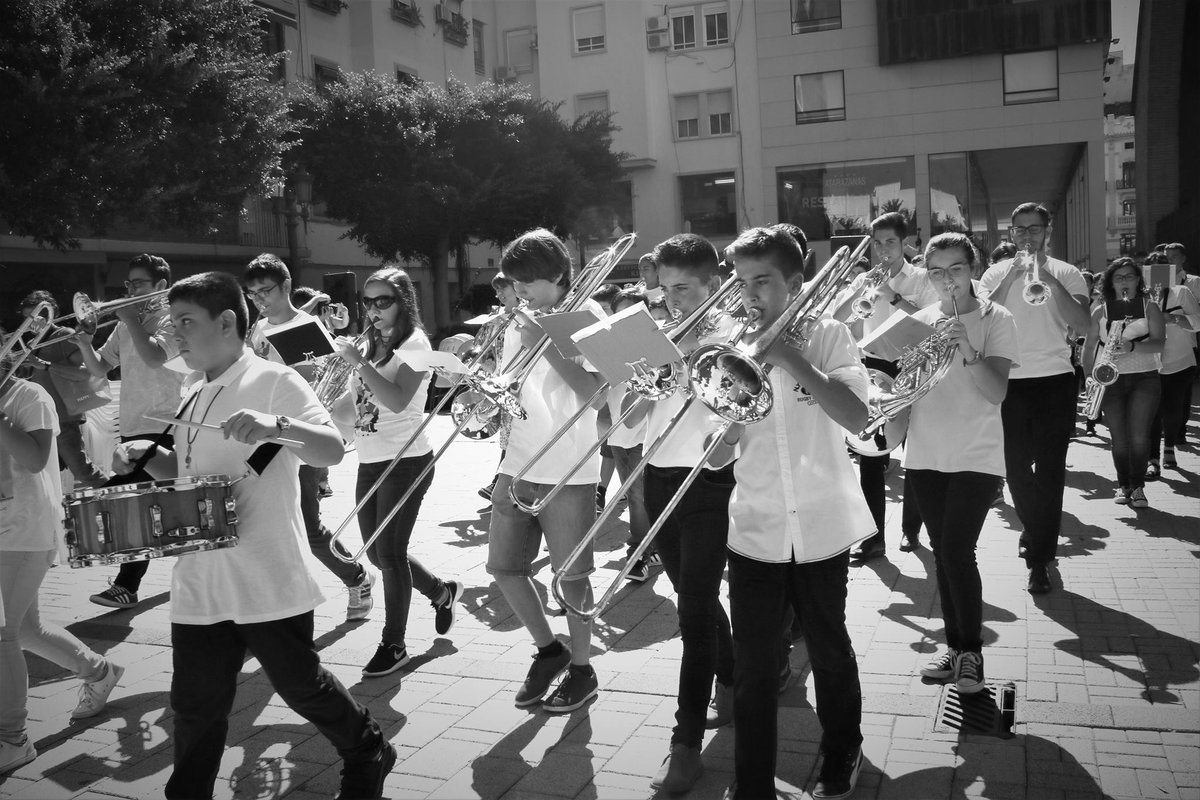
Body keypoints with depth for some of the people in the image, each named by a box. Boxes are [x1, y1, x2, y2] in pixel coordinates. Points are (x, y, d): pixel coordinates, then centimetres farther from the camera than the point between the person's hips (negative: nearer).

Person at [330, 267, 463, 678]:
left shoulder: (414, 343, -10)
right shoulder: (372, 343, 11)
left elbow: (396, 400, -26)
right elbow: (351, 405, 13)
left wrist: (357, 360, -26)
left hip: (406, 461, -8)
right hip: (370, 462, 8)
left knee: (389, 552, -4)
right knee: (379, 553, 13)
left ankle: (394, 645, 11)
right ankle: (443, 591, 36)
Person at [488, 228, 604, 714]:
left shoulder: (584, 317, -8)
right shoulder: (519, 324, 10)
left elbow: (594, 392, -20)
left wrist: (545, 344, -21)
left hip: (567, 470, -6)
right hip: (517, 466, 7)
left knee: (570, 574, 3)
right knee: (504, 566, 10)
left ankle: (582, 670, 22)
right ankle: (548, 650, 30)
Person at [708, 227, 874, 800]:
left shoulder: (828, 337, -2)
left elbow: (857, 416, -19)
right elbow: (718, 457, 2)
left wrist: (786, 357, -22)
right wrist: (728, 420, -19)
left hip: (821, 528, -1)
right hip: (755, 533, 2)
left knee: (830, 652, 15)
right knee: (752, 671, 3)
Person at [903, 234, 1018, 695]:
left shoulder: (996, 320, -4)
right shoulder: (918, 322, 7)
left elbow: (997, 393, -15)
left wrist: (967, 351, -31)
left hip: (977, 456, -4)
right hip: (926, 454, 4)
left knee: (957, 551, -11)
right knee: (942, 552, 9)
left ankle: (971, 652, 6)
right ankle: (955, 645, 22)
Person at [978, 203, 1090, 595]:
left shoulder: (1066, 273, 3)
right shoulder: (996, 274, 6)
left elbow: (1081, 324, -12)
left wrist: (1046, 275, -18)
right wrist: (1012, 276, -15)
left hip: (1054, 380, -1)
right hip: (1008, 381, 1)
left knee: (1050, 470, -2)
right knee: (1016, 467, 11)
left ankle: (1040, 558, 7)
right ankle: (1035, 529, 38)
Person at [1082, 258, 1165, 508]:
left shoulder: (1150, 307, 4)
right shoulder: (1101, 311, 6)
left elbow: (1159, 342, -6)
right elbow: (1089, 346, 9)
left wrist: (1133, 347, -23)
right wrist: (1089, 377, 0)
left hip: (1145, 377, -1)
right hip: (1111, 379, 1)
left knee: (1139, 435, -12)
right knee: (1119, 438, 1)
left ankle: (1138, 487, -2)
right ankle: (1124, 486, 16)